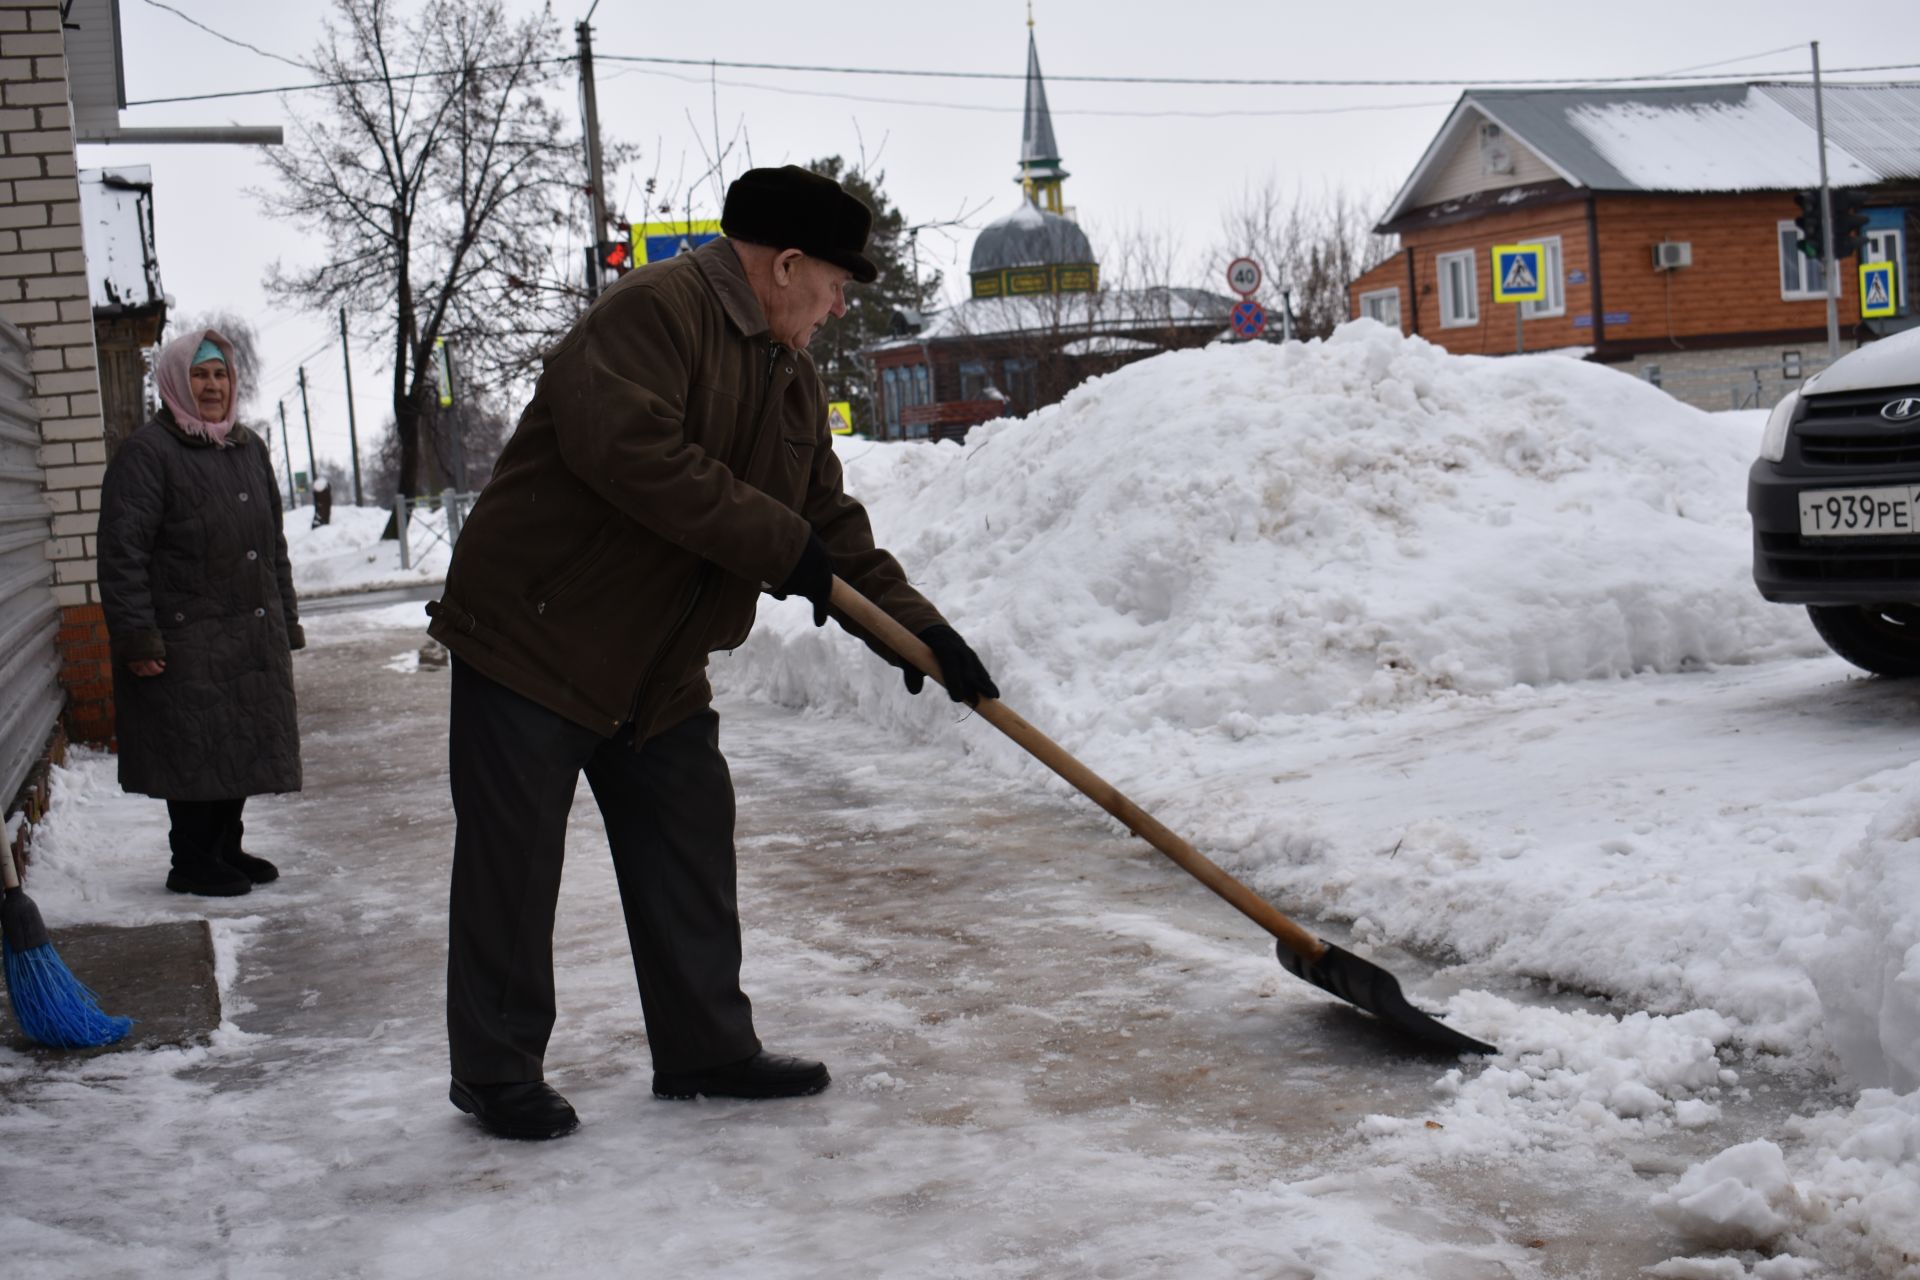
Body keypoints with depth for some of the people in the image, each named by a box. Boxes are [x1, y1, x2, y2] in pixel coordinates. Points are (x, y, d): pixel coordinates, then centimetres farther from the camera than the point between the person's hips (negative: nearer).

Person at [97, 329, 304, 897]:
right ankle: (192, 862, 11)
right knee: (197, 752, -2)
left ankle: (226, 849, 26)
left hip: (252, 638, 7)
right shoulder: (146, 453, -9)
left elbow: (274, 544, 21)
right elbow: (122, 553, -13)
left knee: (241, 747, 13)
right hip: (186, 642, -7)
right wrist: (137, 637, -18)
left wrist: (285, 621, 17)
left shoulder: (249, 448, 15)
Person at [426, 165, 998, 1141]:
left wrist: (916, 626, 3)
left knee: (690, 858, 11)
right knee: (512, 868, 0)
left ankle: (706, 1050, 22)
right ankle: (496, 1071, 12)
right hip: (531, 635, -9)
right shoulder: (652, 312, -18)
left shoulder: (791, 379, 13)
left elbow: (831, 525, 15)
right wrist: (780, 546, -27)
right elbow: (630, 449, -32)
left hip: (659, 668, 9)